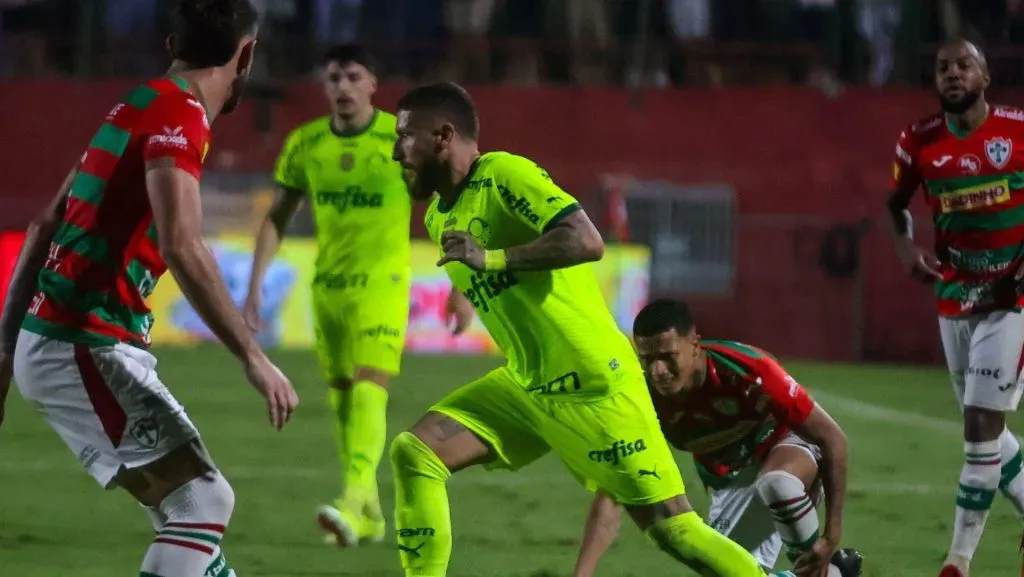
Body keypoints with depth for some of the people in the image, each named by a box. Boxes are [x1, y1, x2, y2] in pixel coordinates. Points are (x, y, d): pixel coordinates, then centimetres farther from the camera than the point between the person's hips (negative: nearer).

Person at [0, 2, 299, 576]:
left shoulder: (138, 108, 17)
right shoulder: (178, 116, -12)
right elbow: (182, 247, -25)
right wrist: (254, 358, -23)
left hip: (55, 339, 9)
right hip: (84, 348, -9)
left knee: (190, 506, 14)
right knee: (203, 502, -10)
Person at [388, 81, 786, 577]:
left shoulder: (503, 174, -13)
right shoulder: (438, 217, 13)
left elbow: (587, 241, -26)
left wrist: (493, 258, -28)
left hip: (592, 386, -8)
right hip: (524, 386, 8)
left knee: (672, 527, -7)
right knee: (413, 452, -8)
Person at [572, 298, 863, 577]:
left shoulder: (748, 371, -35)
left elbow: (832, 438, -26)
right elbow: (611, 496, -21)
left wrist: (831, 537, -27)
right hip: (730, 480, 5)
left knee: (776, 484, -40)